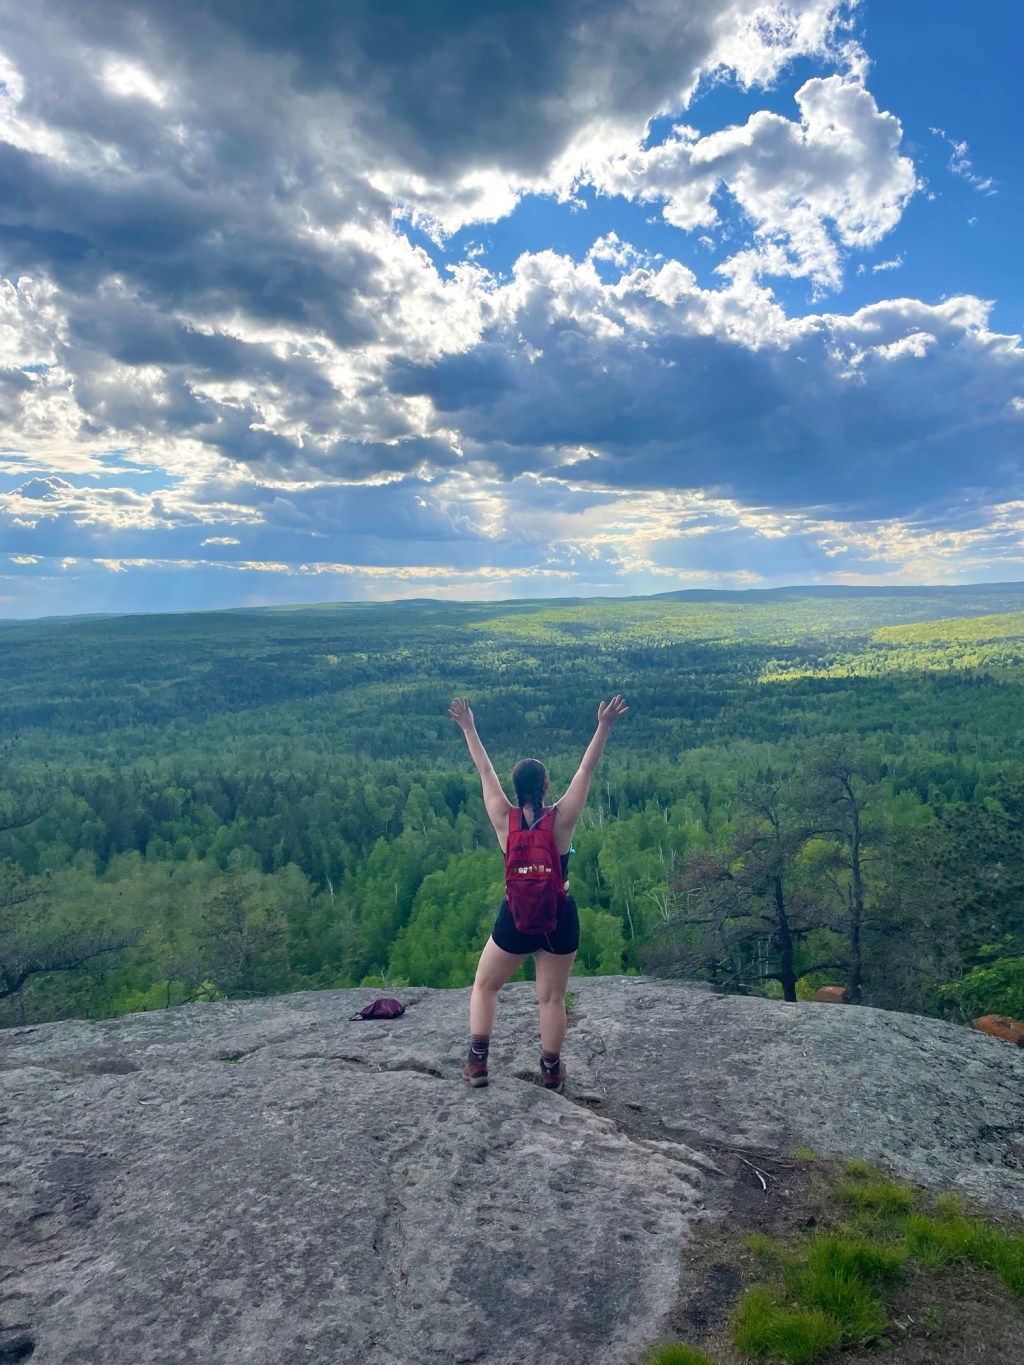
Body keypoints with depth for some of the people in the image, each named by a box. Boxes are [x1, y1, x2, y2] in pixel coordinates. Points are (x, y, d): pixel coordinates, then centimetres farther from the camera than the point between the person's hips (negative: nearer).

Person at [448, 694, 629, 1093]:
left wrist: (468, 727, 7)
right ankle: (551, 1071, 23)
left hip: (516, 917, 0)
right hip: (559, 917, 0)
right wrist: (604, 727, -8)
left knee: (485, 986, 19)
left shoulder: (504, 819, -10)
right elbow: (587, 769, -8)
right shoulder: (562, 818, -12)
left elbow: (485, 770, -2)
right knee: (552, 997, 14)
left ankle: (477, 1062, 16)